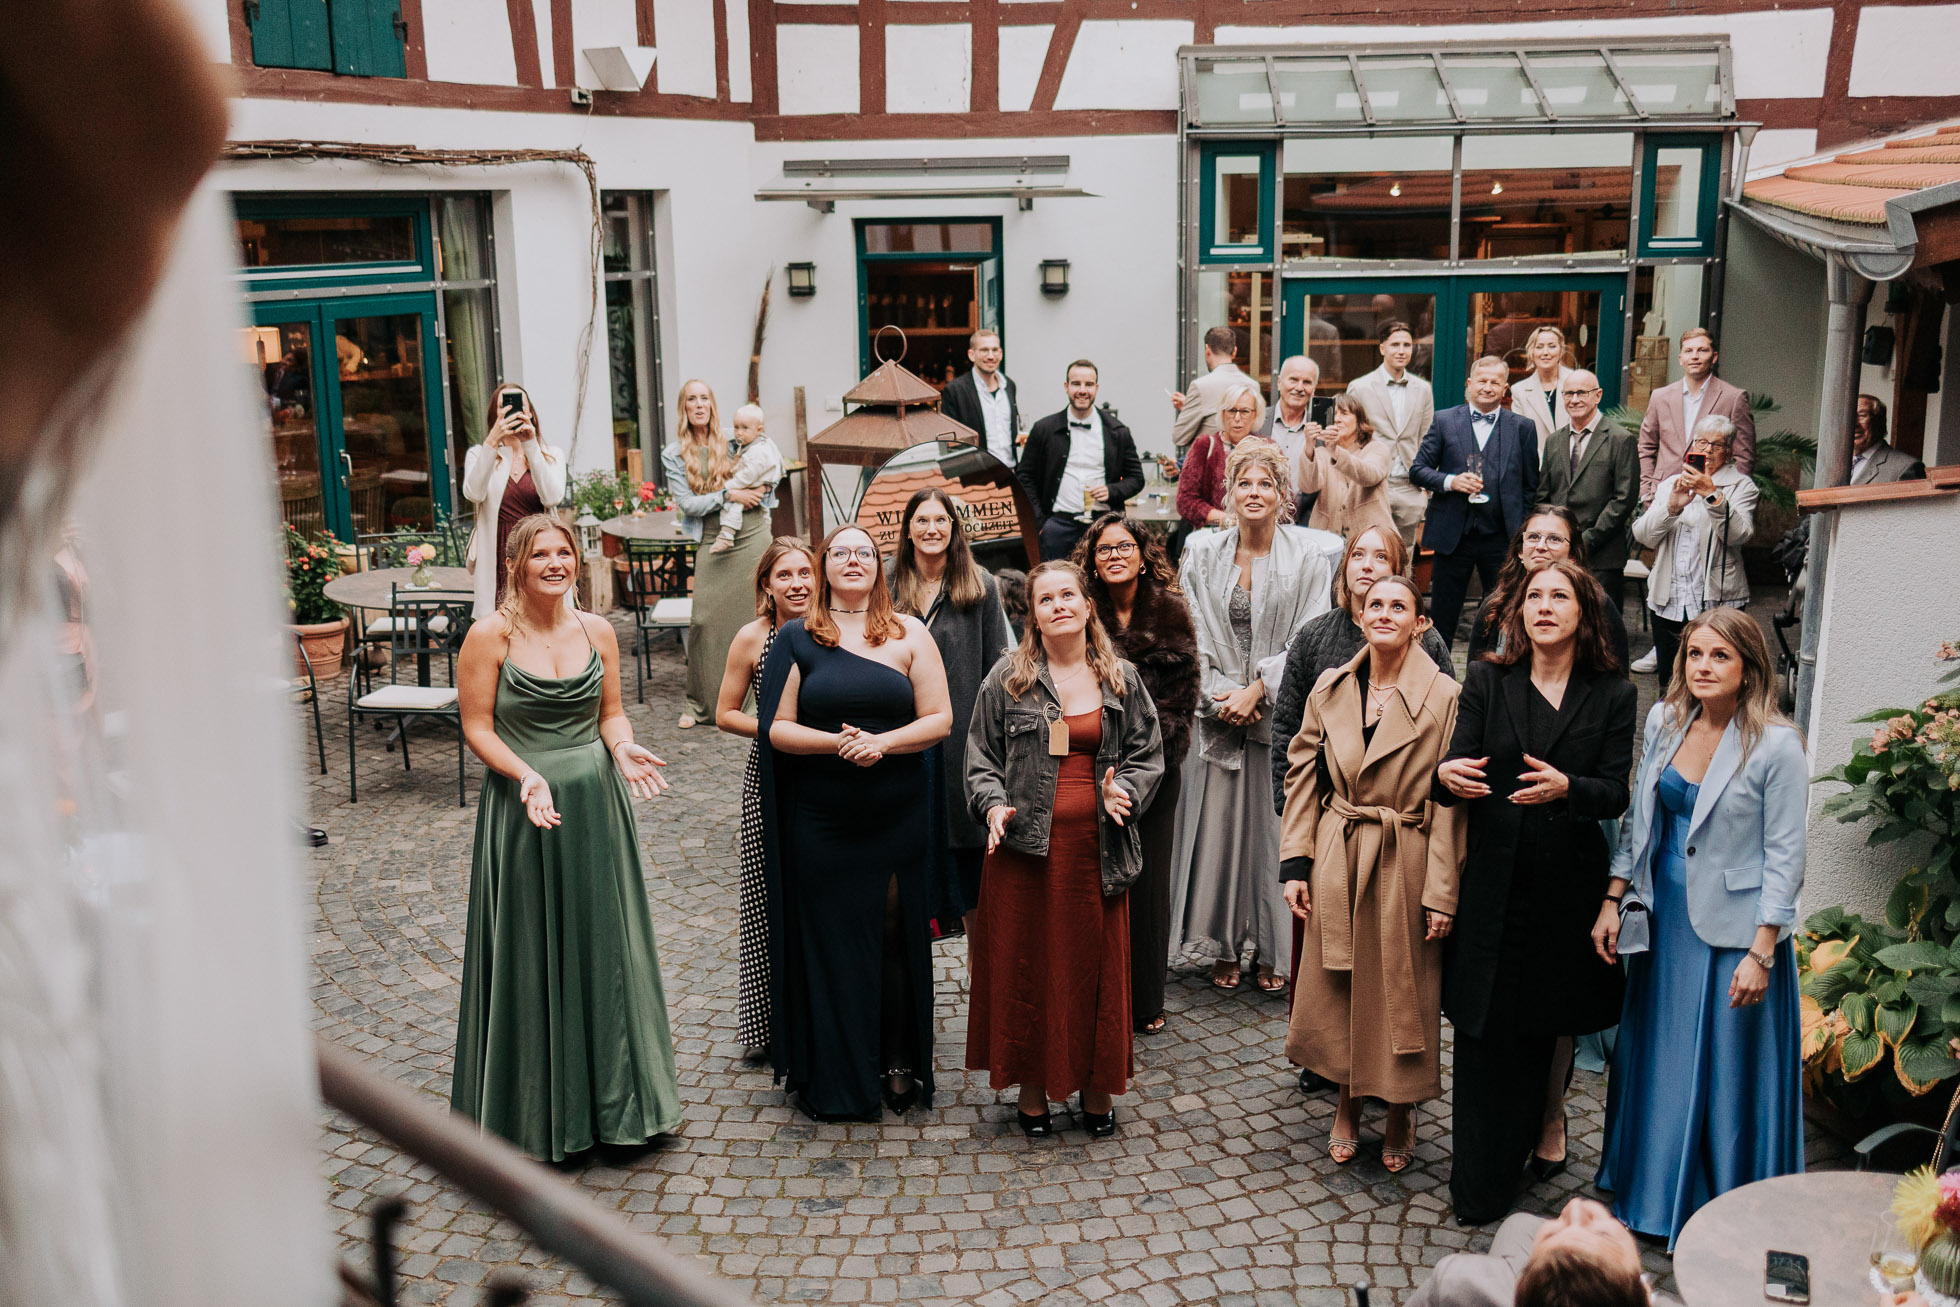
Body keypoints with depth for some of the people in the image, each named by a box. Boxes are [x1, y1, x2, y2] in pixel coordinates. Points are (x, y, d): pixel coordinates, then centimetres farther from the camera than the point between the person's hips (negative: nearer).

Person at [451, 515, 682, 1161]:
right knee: (530, 954, 5)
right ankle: (533, 1112, 22)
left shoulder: (597, 630, 4)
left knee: (603, 944, 11)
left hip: (595, 803, 4)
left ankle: (611, 1094, 29)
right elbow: (476, 726, -8)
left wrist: (623, 748, -10)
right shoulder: (490, 635, -9)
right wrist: (527, 775, -23)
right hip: (522, 808, -4)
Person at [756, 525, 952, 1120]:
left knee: (896, 936, 5)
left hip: (898, 815, 0)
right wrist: (837, 742, -17)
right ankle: (834, 1075, 17)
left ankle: (899, 1063, 20)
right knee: (830, 940, 4)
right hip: (822, 819, 0)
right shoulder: (798, 639, 4)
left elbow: (939, 719, 0)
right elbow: (776, 728, 0)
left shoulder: (908, 634, 4)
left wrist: (882, 742, -16)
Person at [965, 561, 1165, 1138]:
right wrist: (993, 804, -11)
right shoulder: (1008, 678, 3)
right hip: (1026, 846, -1)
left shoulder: (1122, 680, 8)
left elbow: (1148, 752, 11)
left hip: (1097, 848, 1)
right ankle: (1032, 1089, 19)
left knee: (1096, 966, 7)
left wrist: (1125, 790, -8)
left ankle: (1096, 1089, 22)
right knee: (1026, 966, 5)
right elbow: (981, 755, 6)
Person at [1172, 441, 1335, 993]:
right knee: (1218, 824, 3)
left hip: (1280, 711, -2)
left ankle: (1276, 950, 14)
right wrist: (1220, 694, -9)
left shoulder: (1307, 555, -1)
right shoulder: (1202, 553, 5)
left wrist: (1258, 690, -12)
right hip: (1219, 711, 2)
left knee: (1276, 828, 1)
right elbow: (1193, 633, 3)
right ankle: (1226, 945, 17)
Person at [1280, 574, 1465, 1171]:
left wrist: (1442, 892, -12)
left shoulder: (1444, 697, -9)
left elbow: (1449, 803, -10)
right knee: (1337, 987, 11)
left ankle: (1400, 1116, 29)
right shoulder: (1330, 689, 3)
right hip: (1337, 862, 3)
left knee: (1402, 991, 7)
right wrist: (1296, 864, 0)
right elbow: (1302, 775, 6)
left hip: (1406, 865, -3)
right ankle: (1347, 1107, 32)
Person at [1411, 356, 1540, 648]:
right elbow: (1417, 470, 5)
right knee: (1442, 617, 6)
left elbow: (1530, 486, 9)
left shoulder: (1522, 428, 7)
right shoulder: (1444, 421, 5)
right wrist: (1450, 481, -13)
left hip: (1501, 537, 0)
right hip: (1453, 535, 0)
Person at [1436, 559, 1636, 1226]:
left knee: (1545, 1025, 9)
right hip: (1494, 877, 0)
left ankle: (1543, 1128, 34)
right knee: (1485, 1028, 2)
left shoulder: (1613, 694, 2)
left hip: (1567, 884, 0)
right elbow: (1459, 764, -5)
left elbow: (1616, 794, -6)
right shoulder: (1487, 680, 3)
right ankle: (1479, 1187, 12)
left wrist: (1564, 786, -27)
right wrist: (1447, 775, -29)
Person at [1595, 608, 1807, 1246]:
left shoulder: (1776, 746, -13)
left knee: (1726, 1070, 5)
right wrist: (1612, 902, 6)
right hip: (1662, 917, 5)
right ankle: (1649, 1191, 33)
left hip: (1732, 927, -5)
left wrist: (1761, 952, -16)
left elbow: (1785, 857, -12)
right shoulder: (1663, 722, 2)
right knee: (1654, 1059, 15)